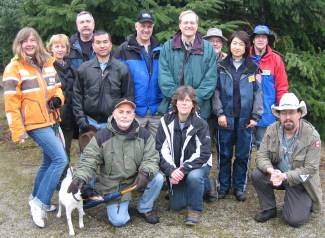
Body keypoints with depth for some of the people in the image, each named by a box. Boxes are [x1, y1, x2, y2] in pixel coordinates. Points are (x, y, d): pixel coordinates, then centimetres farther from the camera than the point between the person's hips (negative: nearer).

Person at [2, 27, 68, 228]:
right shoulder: (14, 68, -9)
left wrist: (58, 98, -4)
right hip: (35, 123, -7)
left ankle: (37, 199, 33)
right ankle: (40, 202, -2)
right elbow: (11, 103, -11)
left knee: (50, 161, 15)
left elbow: (57, 87, 20)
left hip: (51, 120, 7)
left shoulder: (47, 64, 10)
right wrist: (18, 131, -15)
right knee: (61, 160, -14)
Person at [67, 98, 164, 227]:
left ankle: (144, 209, 3)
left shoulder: (144, 134, -7)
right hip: (113, 185, -2)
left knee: (158, 178, -25)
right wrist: (80, 177, -31)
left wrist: (145, 172, -32)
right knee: (118, 221, -14)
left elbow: (151, 158, -10)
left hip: (137, 178, 2)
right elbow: (89, 160, -12)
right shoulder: (102, 136, -11)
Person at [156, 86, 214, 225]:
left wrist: (183, 169, -31)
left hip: (198, 165, -3)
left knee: (194, 177, -37)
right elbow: (161, 150, -13)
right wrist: (171, 171, -27)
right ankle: (202, 186, 30)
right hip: (175, 169, 4)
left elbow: (204, 153, -23)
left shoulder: (200, 124, -17)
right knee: (176, 205, 4)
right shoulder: (166, 121, -10)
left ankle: (195, 209, -10)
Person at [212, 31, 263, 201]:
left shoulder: (253, 68, 5)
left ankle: (239, 187, 20)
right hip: (226, 118, 0)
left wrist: (255, 116, -3)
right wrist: (219, 113, -8)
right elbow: (216, 91, 1)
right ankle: (224, 186, 20)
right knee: (224, 154, 6)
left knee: (243, 155, 6)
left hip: (245, 118, 0)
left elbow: (257, 92, 3)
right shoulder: (221, 67, 5)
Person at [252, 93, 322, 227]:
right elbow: (262, 156, -12)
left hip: (300, 181, -3)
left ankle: (305, 204, 21)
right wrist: (271, 171, -34)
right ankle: (269, 209, -1)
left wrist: (285, 176, -32)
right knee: (257, 175, -25)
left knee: (294, 220, -15)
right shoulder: (272, 130, -10)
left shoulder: (312, 135, -20)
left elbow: (310, 169, -20)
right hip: (277, 174, 3)